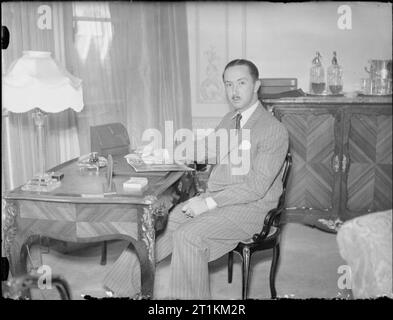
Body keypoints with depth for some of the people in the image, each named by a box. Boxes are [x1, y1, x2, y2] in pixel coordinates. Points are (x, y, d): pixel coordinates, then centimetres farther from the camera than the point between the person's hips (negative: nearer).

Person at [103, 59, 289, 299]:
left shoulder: (275, 130, -12)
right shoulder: (229, 120, 14)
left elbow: (257, 187, -18)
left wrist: (209, 203, -21)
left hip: (249, 208, -7)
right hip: (214, 198, 7)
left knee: (188, 235, -28)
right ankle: (119, 291, 0)